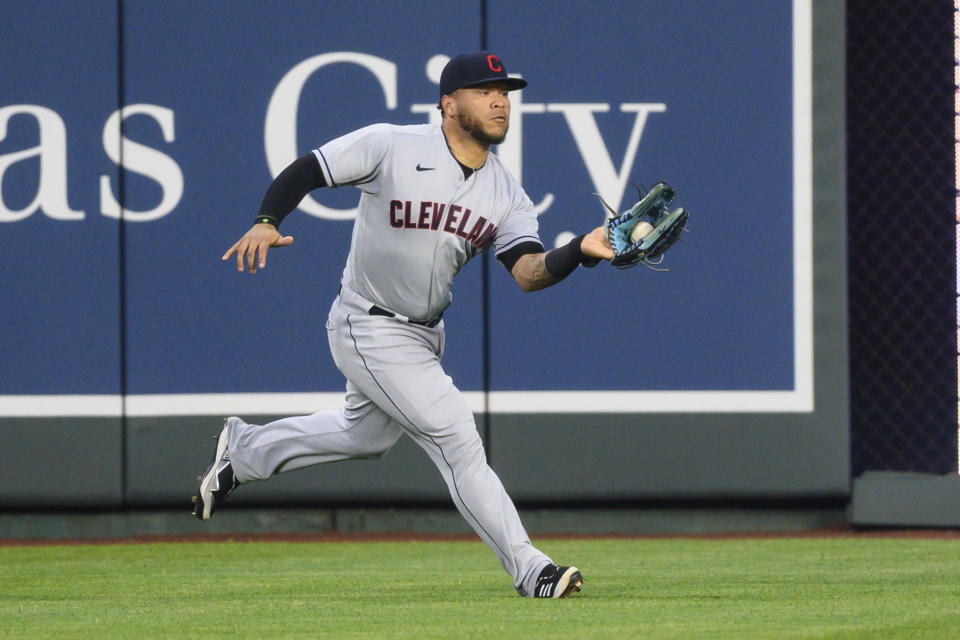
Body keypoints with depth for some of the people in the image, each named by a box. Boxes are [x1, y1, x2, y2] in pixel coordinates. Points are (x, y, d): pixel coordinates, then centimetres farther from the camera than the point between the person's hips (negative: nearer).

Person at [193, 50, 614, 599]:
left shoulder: (507, 194, -2)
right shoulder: (391, 147, -16)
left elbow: (528, 271, -15)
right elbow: (305, 171, -11)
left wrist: (581, 251, -34)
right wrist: (267, 222, -28)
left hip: (423, 335, 8)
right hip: (370, 330, -8)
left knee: (366, 435, 25)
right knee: (455, 435, -14)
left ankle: (245, 449, 47)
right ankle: (529, 569, -11)